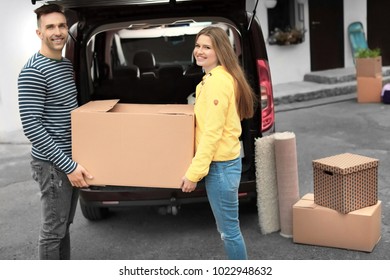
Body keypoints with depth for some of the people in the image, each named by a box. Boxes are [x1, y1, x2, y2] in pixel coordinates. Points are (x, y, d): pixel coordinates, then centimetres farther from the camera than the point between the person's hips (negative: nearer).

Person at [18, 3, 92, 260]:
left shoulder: (67, 65, 10)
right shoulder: (33, 71, -18)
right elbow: (32, 126, -23)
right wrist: (68, 165, -24)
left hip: (71, 160, 9)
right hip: (52, 164, -9)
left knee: (64, 225, 19)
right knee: (53, 231, 1)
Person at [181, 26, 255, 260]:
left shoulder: (218, 81, -19)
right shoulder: (213, 78, 13)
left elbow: (212, 132, -22)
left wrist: (193, 172, -20)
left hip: (220, 164, -10)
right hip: (223, 161, 10)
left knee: (228, 229, 1)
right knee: (228, 227, 19)